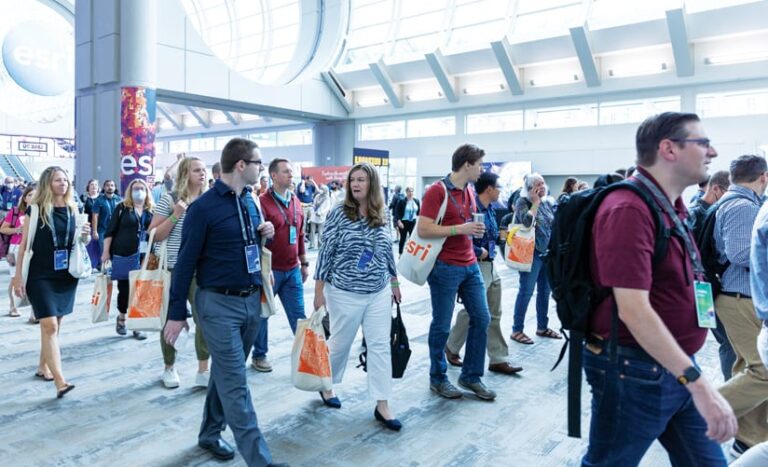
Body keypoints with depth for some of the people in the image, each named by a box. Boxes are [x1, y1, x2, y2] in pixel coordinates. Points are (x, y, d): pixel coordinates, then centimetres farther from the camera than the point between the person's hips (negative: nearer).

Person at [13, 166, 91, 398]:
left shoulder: (73, 209, 6)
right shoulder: (36, 209, -6)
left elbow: (79, 243, 16)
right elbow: (24, 244, -5)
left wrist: (85, 235, -7)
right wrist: (18, 276, -7)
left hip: (67, 275, 5)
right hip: (40, 276, -5)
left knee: (55, 325, 14)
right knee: (49, 325, -11)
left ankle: (43, 367, 32)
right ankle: (60, 382, -14)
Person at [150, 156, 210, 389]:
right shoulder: (169, 199, -4)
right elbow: (155, 235, -7)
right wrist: (175, 215, -17)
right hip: (174, 269, -2)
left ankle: (203, 371, 7)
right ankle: (169, 368, 27)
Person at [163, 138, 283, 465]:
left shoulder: (250, 201, 8)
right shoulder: (203, 207, -13)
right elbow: (186, 261, -10)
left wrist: (264, 233, -1)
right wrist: (177, 313, -7)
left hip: (252, 301, 7)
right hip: (219, 304, -7)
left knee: (226, 374, 19)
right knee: (235, 384, -3)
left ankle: (210, 434, 36)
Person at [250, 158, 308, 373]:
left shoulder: (296, 201, 9)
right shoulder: (263, 202, -10)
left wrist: (304, 262, 16)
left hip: (292, 270, 5)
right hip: (270, 269, -5)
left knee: (299, 316, 8)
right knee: (262, 314, 10)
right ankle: (259, 355, 25)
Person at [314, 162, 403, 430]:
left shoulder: (382, 216, 2)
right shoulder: (339, 213, -9)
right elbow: (326, 252, -8)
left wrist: (394, 282, 15)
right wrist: (319, 291, -8)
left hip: (379, 294, 4)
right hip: (345, 293, -3)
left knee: (380, 346, 4)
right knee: (340, 343, 11)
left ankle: (382, 405, 13)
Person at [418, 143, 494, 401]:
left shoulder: (470, 191, 11)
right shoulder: (437, 191, -14)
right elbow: (423, 229, -20)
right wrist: (460, 229, -23)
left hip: (470, 265, 8)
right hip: (445, 268, -8)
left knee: (481, 318, 9)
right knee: (442, 326, 3)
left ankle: (471, 376, 23)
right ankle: (438, 378, 21)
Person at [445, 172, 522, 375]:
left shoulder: (490, 209, 10)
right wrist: (479, 252, -17)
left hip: (491, 266, 9)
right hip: (476, 266, -9)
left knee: (494, 314, 11)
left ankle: (498, 359, 18)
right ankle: (451, 347, 24)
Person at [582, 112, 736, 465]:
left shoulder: (671, 207, 10)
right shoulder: (629, 209, -22)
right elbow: (633, 309, -28)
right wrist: (698, 382, -28)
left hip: (675, 366, 9)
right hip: (634, 370, -9)